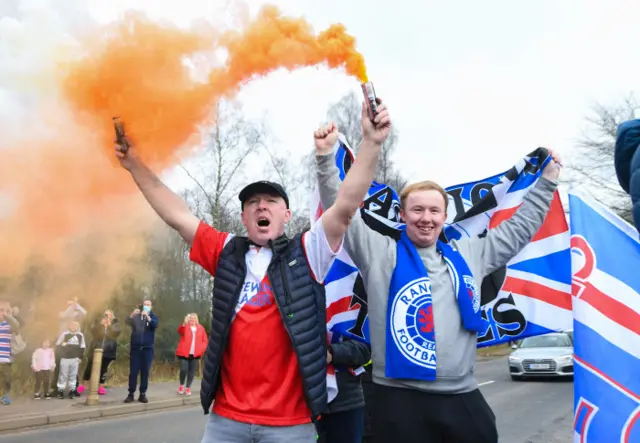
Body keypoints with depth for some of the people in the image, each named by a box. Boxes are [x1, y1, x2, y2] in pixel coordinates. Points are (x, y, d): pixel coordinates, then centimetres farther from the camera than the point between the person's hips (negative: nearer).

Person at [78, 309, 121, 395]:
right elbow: (93, 332, -4)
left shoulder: (115, 324, 7)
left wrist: (109, 325, -19)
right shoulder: (98, 322, 10)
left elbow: (116, 332, -11)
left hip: (108, 350, 0)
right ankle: (84, 384, 9)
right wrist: (100, 325, -16)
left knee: (103, 368, 2)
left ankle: (100, 387, 10)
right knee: (90, 366, -3)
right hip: (96, 348, 1)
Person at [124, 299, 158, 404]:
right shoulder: (136, 317, 10)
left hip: (147, 348, 0)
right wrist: (132, 314, -28)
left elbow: (155, 325, -14)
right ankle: (131, 394, 4)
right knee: (133, 371, 0)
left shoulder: (153, 317, 8)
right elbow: (127, 322, -10)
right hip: (135, 347, 0)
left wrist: (148, 317, -30)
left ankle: (142, 394, 6)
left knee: (145, 372, 1)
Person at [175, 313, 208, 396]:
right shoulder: (185, 327, 3)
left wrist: (201, 349, -6)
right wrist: (184, 323, -39)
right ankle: (181, 385, 16)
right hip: (184, 353, -2)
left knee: (191, 371, 4)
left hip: (195, 354, 2)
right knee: (183, 369, -8)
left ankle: (188, 388, 15)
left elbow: (205, 340, 10)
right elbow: (180, 331, -20)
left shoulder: (201, 328, 10)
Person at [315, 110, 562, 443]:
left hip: (463, 397, 4)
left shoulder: (469, 255, 13)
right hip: (400, 398, -3)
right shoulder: (382, 253, 1)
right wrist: (326, 158, -11)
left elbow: (520, 227, 24)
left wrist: (547, 180, 27)